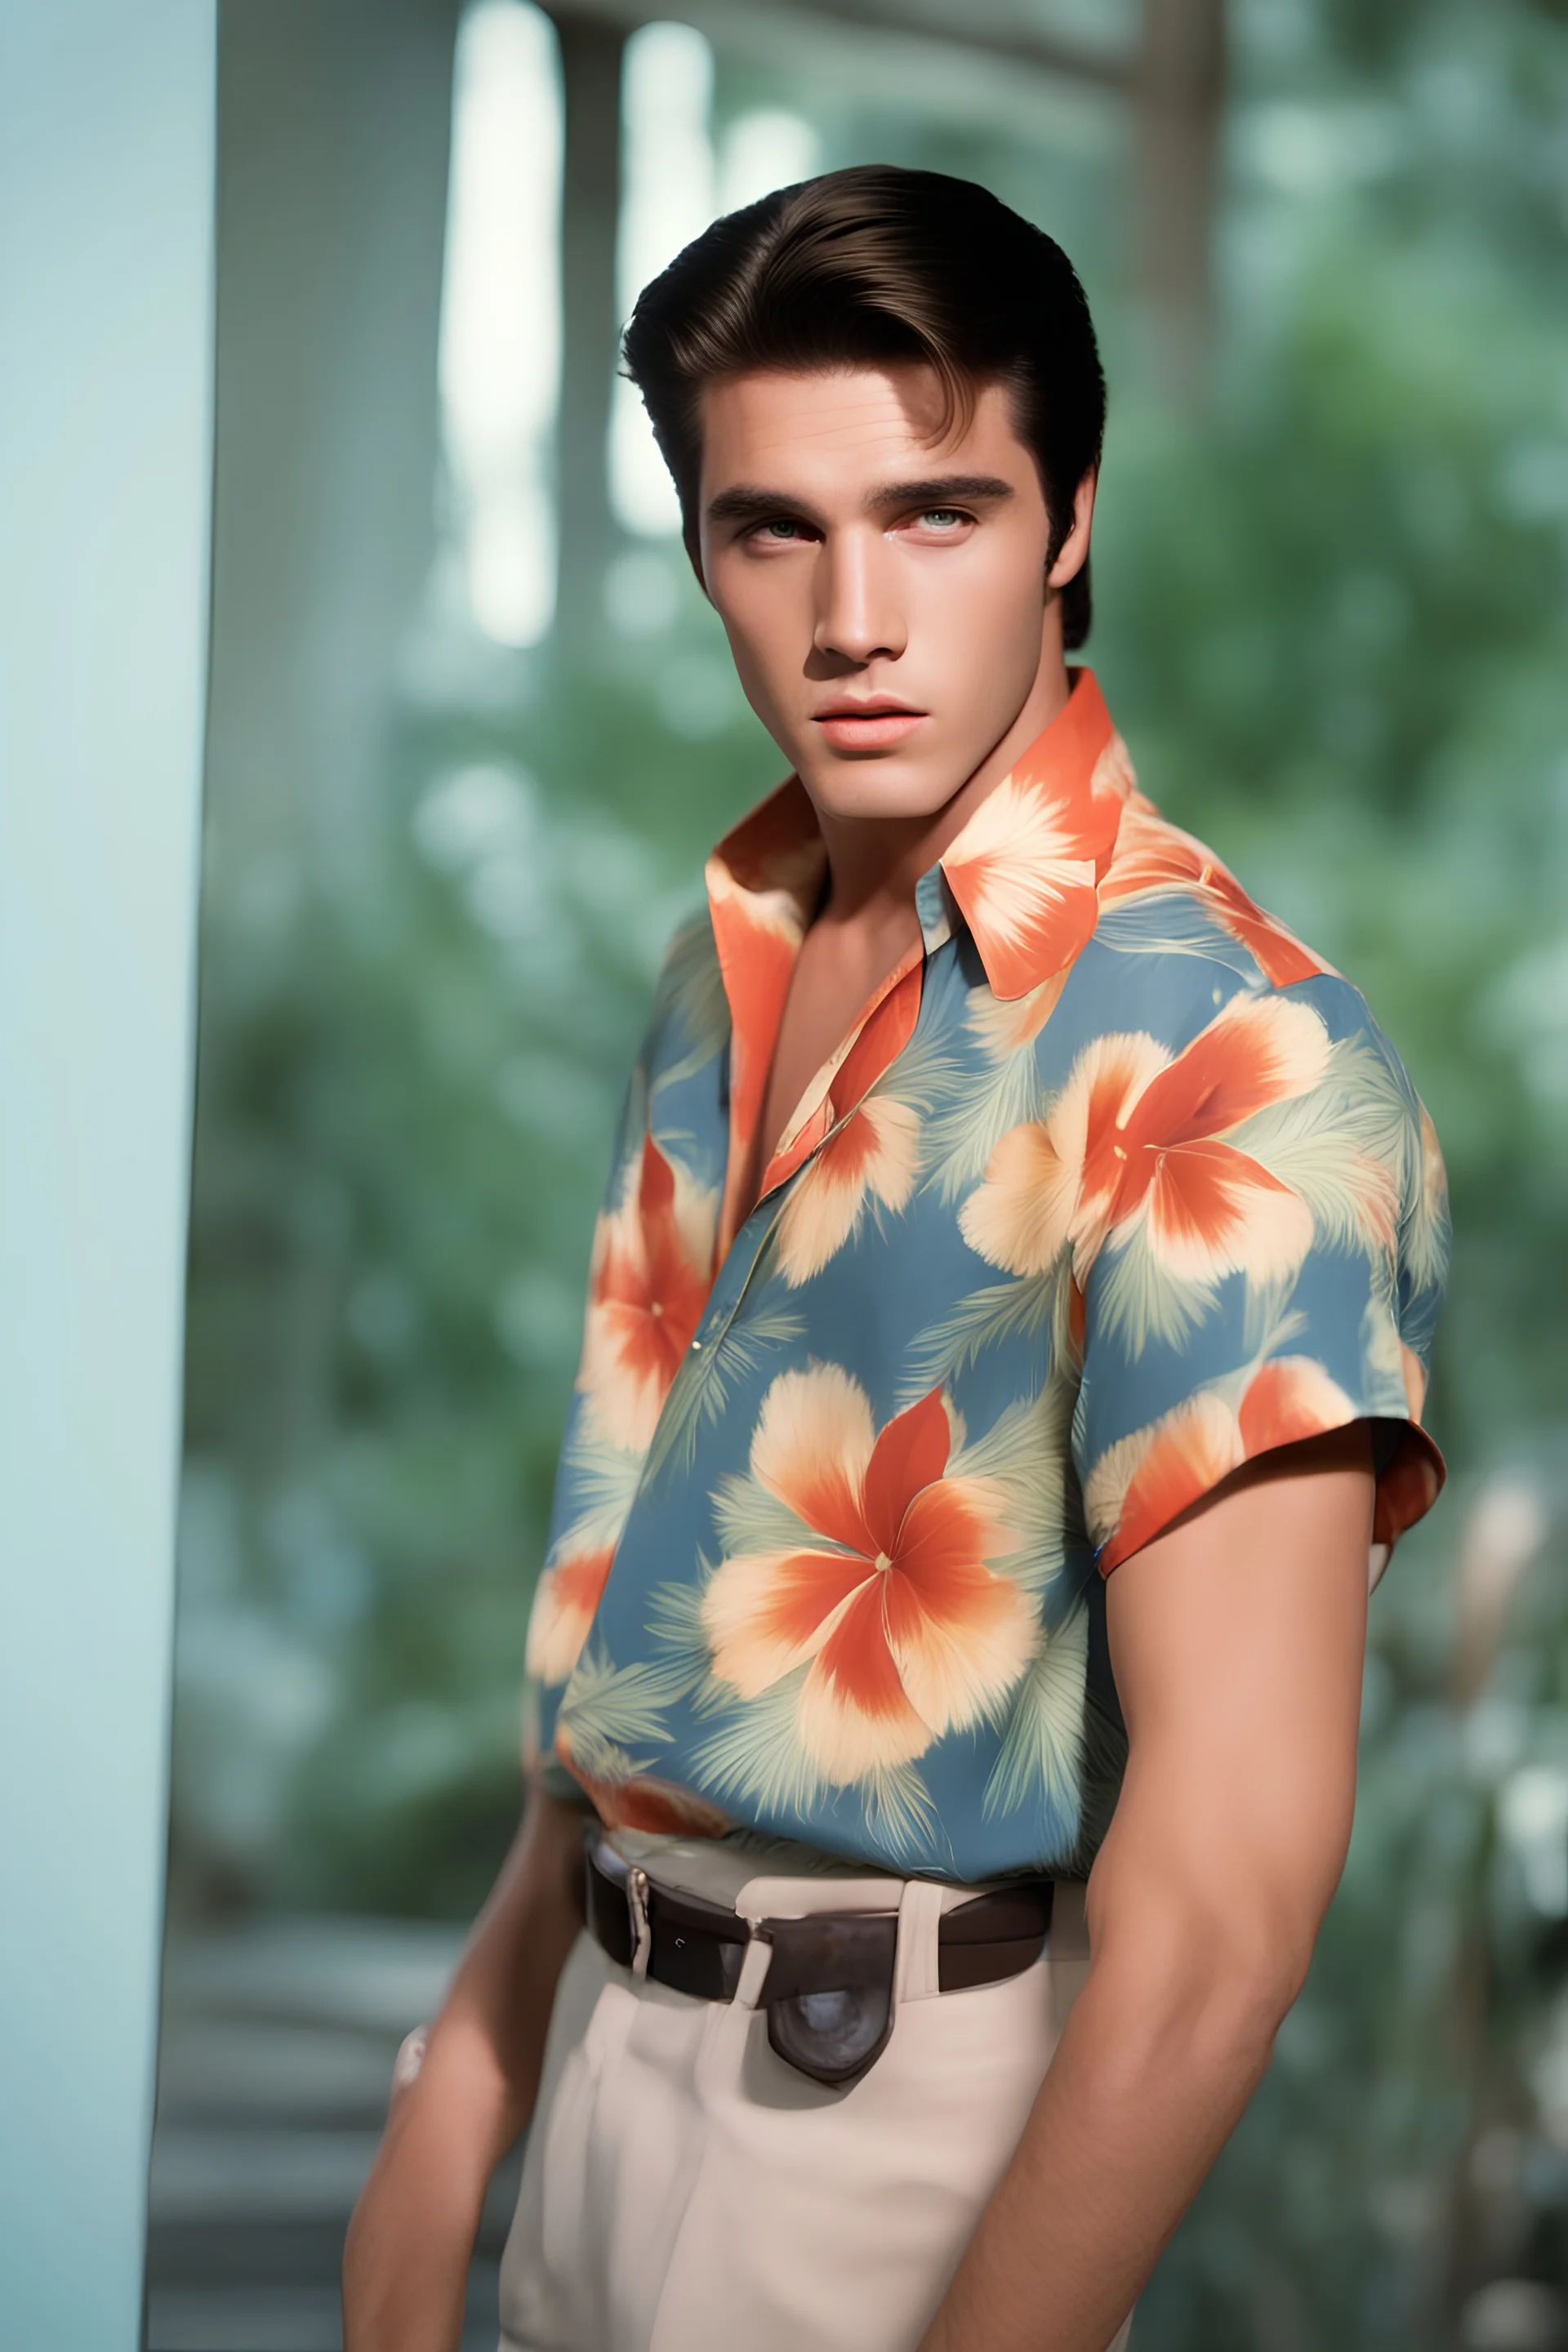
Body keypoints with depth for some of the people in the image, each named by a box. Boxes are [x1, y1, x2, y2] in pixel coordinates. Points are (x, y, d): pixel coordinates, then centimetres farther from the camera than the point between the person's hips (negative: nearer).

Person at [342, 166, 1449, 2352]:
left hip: (911, 2109, -7)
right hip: (610, 2057, 7)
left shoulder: (1225, 1057, -20)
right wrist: (461, 2090, 10)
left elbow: (1227, 1893, -25)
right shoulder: (727, 978, 6)